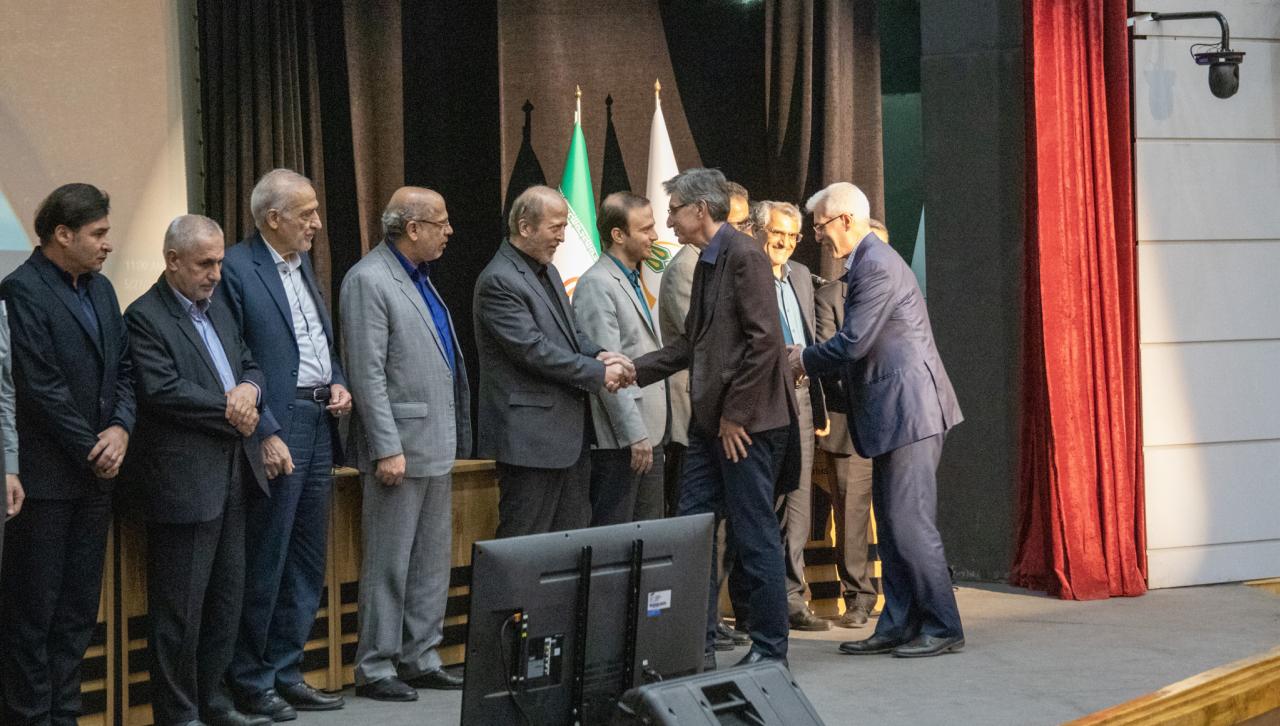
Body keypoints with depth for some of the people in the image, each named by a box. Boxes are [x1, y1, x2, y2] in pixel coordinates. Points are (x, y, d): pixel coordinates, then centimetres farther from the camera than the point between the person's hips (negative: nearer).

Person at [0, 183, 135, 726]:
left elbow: (123, 370, 14)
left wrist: (120, 428, -4)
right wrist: (91, 451, -11)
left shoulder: (100, 289, 13)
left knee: (79, 609, 11)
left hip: (95, 476, 8)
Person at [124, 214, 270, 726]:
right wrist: (229, 408, -13)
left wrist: (249, 390, -4)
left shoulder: (220, 313, 17)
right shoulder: (145, 317, -10)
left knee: (227, 595, 14)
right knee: (180, 604, -1)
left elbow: (252, 367, 20)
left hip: (232, 474, 9)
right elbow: (161, 390, -20)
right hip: (183, 480, -8)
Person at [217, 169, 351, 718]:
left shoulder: (303, 264, 15)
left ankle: (285, 672, 23)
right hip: (276, 429, -8)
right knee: (264, 563, -1)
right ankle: (250, 682, 10)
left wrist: (338, 384, 5)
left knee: (308, 562, 13)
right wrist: (265, 435, -18)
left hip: (319, 424, 8)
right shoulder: (236, 269, -10)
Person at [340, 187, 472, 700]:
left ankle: (421, 658, 23)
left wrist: (453, 439, 16)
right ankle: (376, 668, 8)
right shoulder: (369, 280, -13)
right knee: (389, 562, -1)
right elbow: (367, 373, -18)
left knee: (433, 560, 14)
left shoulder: (419, 277, 14)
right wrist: (387, 448, -21)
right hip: (400, 445, -9)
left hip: (437, 446, 9)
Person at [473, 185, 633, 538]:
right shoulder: (499, 281, -15)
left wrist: (599, 355, -2)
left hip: (570, 430, 9)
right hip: (530, 435, -9)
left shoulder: (547, 270, 15)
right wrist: (599, 373, -15)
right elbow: (533, 349, -20)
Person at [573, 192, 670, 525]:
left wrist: (653, 433, 17)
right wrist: (634, 435, -20)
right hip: (620, 438, -9)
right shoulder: (596, 285, -12)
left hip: (649, 432, 9)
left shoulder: (633, 280, 18)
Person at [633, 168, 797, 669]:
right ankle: (698, 644, 16)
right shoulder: (707, 261, 16)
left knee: (755, 535, -1)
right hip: (712, 421, 9)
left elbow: (763, 341, -19)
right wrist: (635, 370, 11)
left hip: (747, 422, -9)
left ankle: (770, 648, 10)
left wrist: (735, 415, -17)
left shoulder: (744, 256, -13)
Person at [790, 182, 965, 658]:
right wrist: (811, 360, 10)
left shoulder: (877, 266, -16)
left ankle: (942, 628, -2)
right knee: (891, 526, 12)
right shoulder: (869, 262, 17)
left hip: (908, 409, -11)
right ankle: (898, 626, 17)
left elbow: (854, 344, -19)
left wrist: (805, 360, -3)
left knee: (909, 523, -8)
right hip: (893, 411, 11)